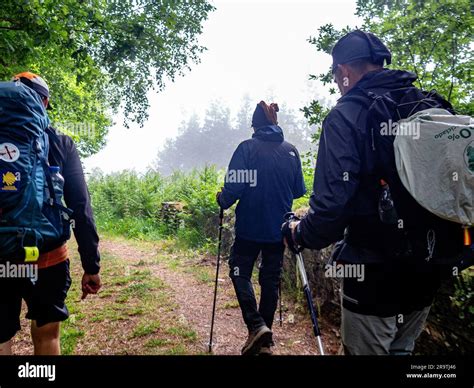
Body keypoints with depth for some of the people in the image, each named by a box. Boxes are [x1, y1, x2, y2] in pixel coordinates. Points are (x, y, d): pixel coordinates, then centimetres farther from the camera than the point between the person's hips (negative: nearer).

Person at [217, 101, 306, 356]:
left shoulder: (247, 148, -9)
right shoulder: (291, 151, 2)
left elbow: (234, 187, -14)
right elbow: (298, 191, 7)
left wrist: (222, 200, 5)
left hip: (250, 227, -4)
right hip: (279, 229, 4)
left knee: (240, 272, 14)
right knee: (271, 279, 13)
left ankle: (256, 326, -2)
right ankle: (265, 342, 23)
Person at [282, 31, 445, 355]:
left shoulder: (347, 115, -15)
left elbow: (333, 201, -23)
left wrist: (301, 234, -4)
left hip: (375, 271, -6)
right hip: (427, 271, 6)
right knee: (402, 349, 24)